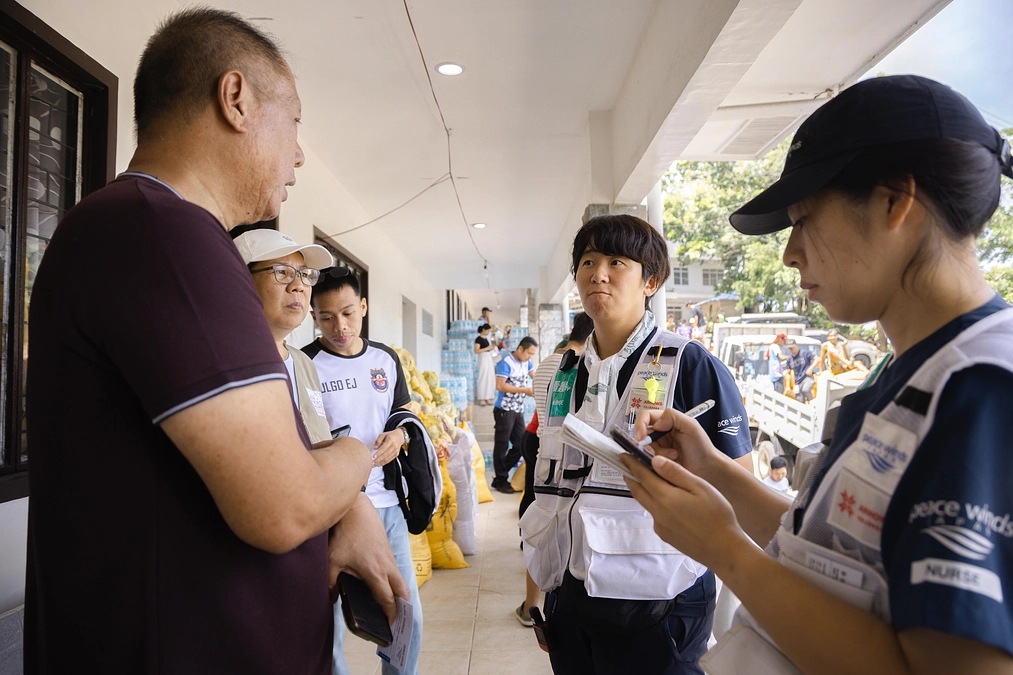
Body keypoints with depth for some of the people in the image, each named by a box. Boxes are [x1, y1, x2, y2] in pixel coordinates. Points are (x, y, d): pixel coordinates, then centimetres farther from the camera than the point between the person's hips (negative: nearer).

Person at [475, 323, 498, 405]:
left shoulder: (486, 338, 15)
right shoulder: (478, 339, -10)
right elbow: (476, 351, -18)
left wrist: (492, 348, 6)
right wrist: (487, 348, -17)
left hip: (489, 358, 9)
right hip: (483, 358, -9)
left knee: (490, 378, 7)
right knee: (483, 378, -7)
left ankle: (487, 398, 13)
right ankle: (481, 399, -2)